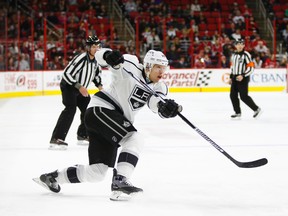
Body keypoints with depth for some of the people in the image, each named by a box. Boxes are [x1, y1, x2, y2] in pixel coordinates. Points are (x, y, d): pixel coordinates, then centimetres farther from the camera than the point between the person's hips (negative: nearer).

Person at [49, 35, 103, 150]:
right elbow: (67, 74, -30)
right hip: (68, 85, -9)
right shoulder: (81, 58, -28)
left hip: (81, 88, 9)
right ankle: (56, 139, -35)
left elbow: (96, 73, 19)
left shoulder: (97, 59, -1)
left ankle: (83, 136, 35)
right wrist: (79, 87, -32)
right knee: (70, 108, -27)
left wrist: (99, 85, 3)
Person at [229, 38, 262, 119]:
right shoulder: (234, 55, 12)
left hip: (243, 78, -8)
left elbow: (251, 68, -15)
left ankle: (256, 109, 5)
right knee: (233, 95, 4)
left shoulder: (246, 55, -11)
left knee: (244, 96, -9)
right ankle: (238, 113, 12)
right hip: (235, 78, 8)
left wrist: (243, 76, -23)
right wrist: (231, 77, 21)